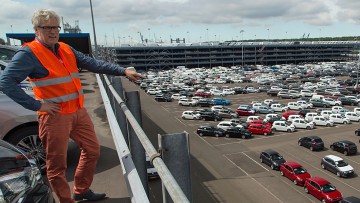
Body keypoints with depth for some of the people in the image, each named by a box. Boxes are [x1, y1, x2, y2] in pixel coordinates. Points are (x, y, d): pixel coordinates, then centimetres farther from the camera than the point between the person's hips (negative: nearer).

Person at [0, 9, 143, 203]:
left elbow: (93, 64, 6)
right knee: (57, 164, 5)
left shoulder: (66, 49, 10)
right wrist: (36, 105, -20)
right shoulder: (29, 54, -10)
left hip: (78, 111, 8)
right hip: (55, 116, -7)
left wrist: (123, 70, -2)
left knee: (92, 150, 17)